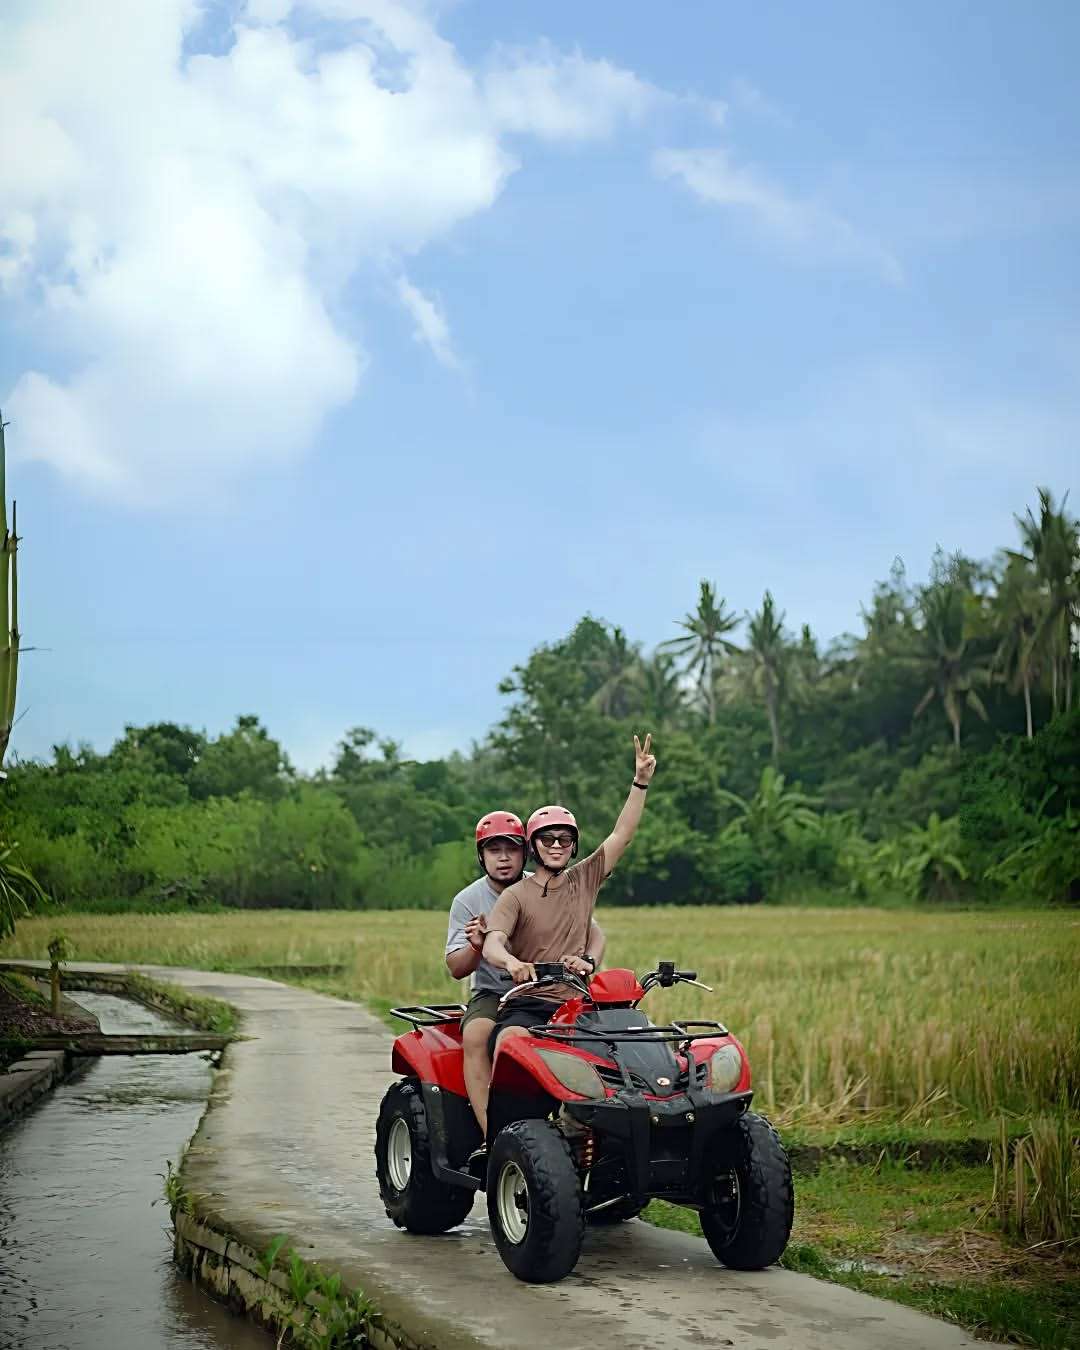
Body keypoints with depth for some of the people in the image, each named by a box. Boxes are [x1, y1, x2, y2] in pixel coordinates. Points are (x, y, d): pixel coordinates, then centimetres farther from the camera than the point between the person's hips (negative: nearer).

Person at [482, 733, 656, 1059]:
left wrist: (641, 781, -4)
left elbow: (622, 834, 7)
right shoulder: (516, 895, 3)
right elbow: (492, 944, -12)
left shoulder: (584, 879, 14)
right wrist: (511, 962, -37)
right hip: (528, 1004, -4)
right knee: (512, 1039, -37)